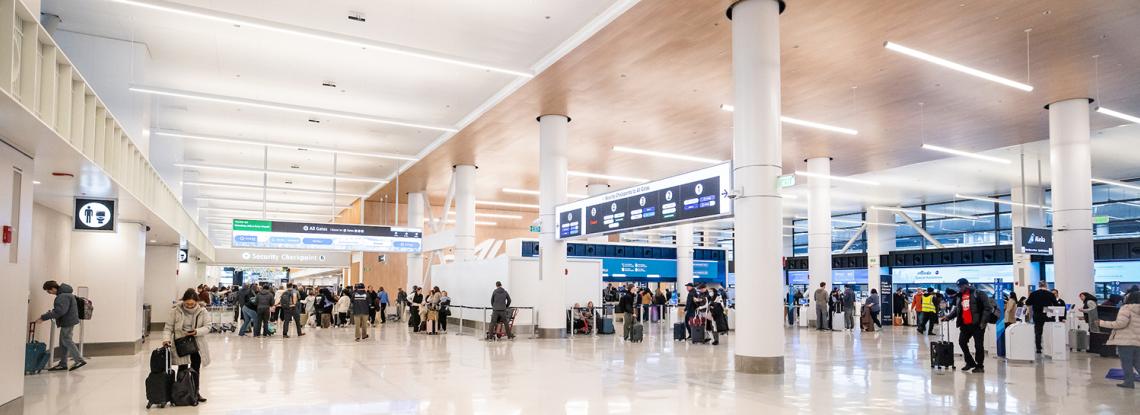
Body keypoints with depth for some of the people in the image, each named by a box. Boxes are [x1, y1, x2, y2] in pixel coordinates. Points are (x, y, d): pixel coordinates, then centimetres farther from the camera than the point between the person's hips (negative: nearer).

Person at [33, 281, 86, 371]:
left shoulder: (63, 296, -21)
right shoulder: (64, 292, 11)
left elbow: (59, 312, -29)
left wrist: (43, 318, -27)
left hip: (68, 321, -10)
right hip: (68, 320, 10)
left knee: (67, 341, -3)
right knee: (64, 342, 13)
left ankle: (79, 360, 1)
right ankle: (63, 364, 19)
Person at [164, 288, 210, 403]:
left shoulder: (202, 311, -7)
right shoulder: (176, 311, -9)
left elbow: (207, 327, -7)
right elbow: (169, 327, -6)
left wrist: (196, 331, -25)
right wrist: (166, 338, -22)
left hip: (196, 343, 2)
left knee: (196, 368, 11)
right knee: (182, 368, -1)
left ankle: (196, 392, 23)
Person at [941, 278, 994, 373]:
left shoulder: (978, 294, -6)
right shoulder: (959, 296, 15)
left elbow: (987, 308, -10)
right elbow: (956, 310, 18)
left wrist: (983, 321, -16)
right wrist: (948, 317, 3)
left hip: (977, 324, -7)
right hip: (965, 325, 7)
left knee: (978, 345, -1)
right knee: (962, 342, 5)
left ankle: (980, 366, 11)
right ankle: (970, 362, 20)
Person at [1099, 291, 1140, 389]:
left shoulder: (1126, 308, -11)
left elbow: (1121, 323, -20)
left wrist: (1103, 323, -14)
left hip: (1125, 341, -7)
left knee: (1126, 363, 1)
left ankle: (1129, 382, 3)